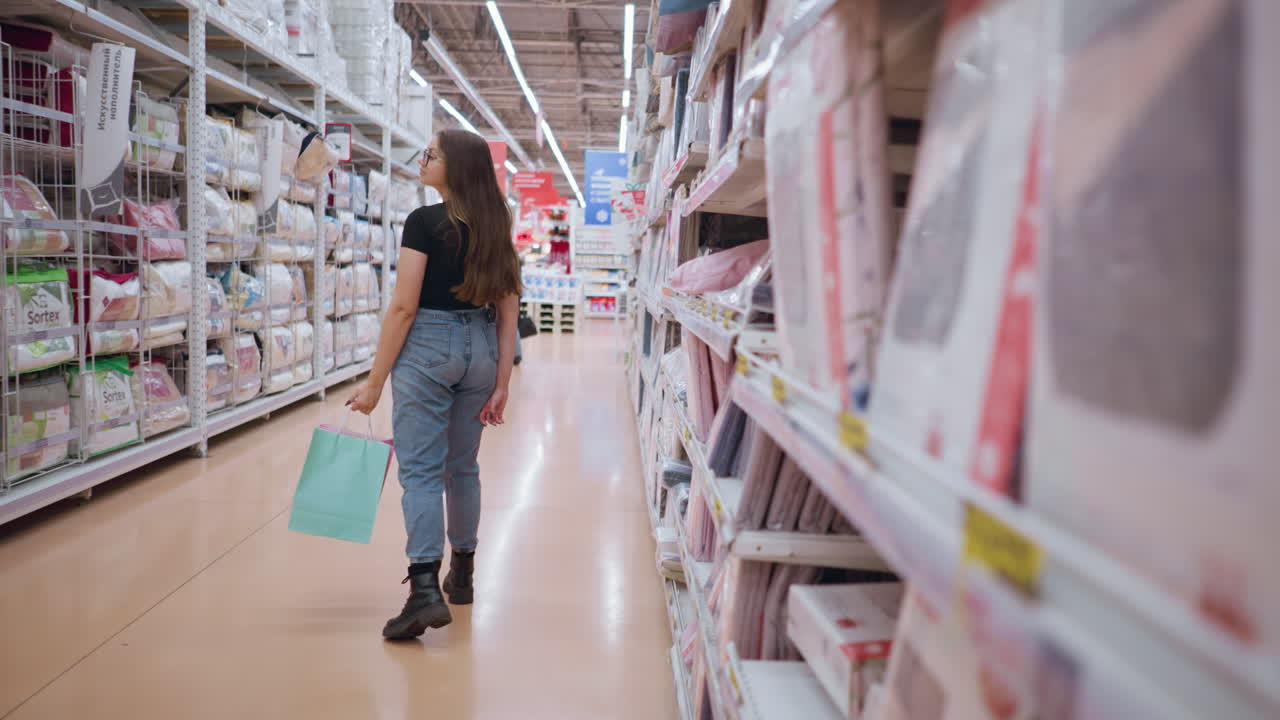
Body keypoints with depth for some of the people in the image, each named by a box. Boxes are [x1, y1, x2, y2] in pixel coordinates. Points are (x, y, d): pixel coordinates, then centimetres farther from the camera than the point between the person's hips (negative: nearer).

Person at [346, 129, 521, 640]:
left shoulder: (425, 222, -11)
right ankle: (461, 574, 31)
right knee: (463, 465, 18)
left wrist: (374, 382, -9)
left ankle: (425, 591, -12)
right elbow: (508, 310, 5)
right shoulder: (495, 227, 7)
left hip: (427, 348, -6)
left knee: (421, 469, -4)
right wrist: (501, 382, 8)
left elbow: (403, 307, -14)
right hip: (480, 349, 6)